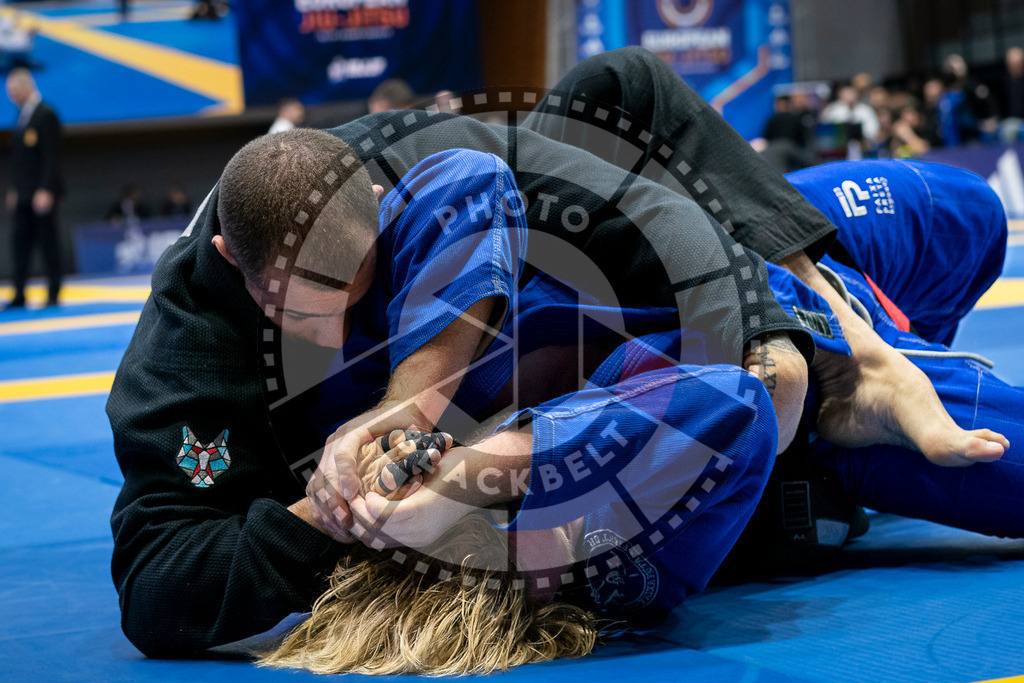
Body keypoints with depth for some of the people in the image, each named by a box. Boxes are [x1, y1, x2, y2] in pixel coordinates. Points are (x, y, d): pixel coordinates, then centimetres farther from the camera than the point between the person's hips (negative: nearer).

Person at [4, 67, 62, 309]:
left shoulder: (46, 115, -10)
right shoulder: (22, 116, 15)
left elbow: (51, 157, -15)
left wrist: (45, 191, -20)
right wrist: (13, 189, 16)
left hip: (43, 192, -8)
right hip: (24, 194, 8)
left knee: (48, 242, -1)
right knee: (20, 243, 5)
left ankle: (53, 294, 6)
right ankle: (19, 295, 8)